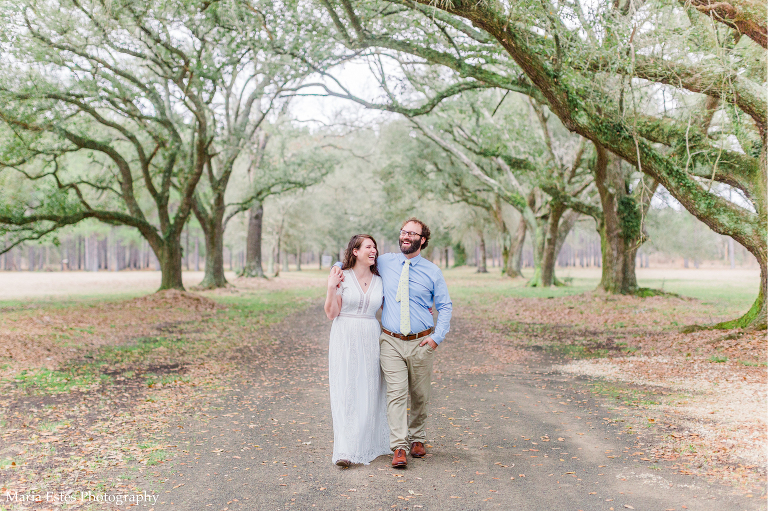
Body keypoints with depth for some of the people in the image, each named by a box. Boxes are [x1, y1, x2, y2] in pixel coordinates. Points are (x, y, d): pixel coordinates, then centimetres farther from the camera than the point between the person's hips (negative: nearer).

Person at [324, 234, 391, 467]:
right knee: (346, 391, -7)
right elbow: (331, 313, -4)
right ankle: (345, 450, -7)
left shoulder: (379, 281, 8)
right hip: (345, 339, -3)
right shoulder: (342, 277, -2)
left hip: (370, 340, 4)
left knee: (369, 391, 6)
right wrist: (331, 287, -15)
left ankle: (367, 443, 20)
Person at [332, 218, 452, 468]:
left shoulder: (432, 271, 3)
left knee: (420, 395, 10)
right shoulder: (385, 262, 6)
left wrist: (438, 336, -5)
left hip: (421, 342, 0)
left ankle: (417, 439, 28)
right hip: (391, 342, 0)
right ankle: (399, 448, -11)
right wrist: (338, 266, 1)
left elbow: (445, 306, 7)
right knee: (396, 393, -10)